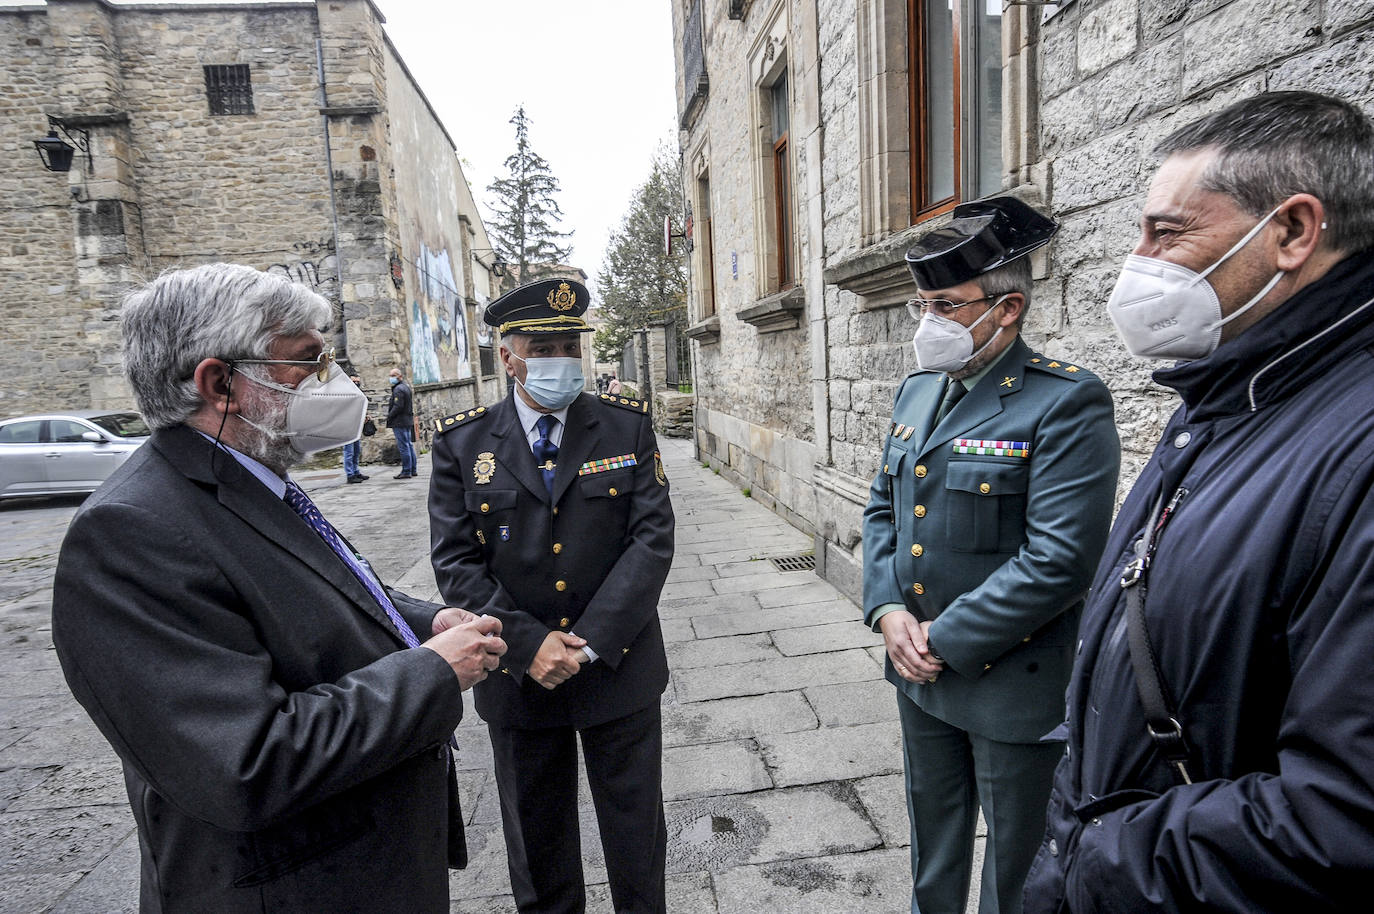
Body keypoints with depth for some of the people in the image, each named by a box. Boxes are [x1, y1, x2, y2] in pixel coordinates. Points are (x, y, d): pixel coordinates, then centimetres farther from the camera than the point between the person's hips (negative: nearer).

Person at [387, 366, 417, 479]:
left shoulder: (398, 389, -15)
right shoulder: (406, 386, 16)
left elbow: (398, 406, -20)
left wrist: (389, 416, -8)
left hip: (400, 422, -10)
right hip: (408, 420, 10)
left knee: (403, 446, -8)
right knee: (409, 445, 12)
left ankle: (406, 471, -6)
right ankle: (413, 470, 17)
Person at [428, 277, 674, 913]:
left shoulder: (627, 425, -4)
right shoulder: (461, 442, -4)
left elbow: (652, 538, -10)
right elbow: (456, 562, -6)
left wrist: (592, 643, -17)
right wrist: (528, 644, -16)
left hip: (620, 673, 0)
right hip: (518, 681, 1)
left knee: (636, 835, 17)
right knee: (535, 838, 22)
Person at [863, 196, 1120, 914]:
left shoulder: (1068, 403, -18)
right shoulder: (918, 391, 5)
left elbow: (1058, 559, -24)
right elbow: (882, 508, 8)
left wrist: (945, 641, -19)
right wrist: (888, 610, -6)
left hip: (1015, 688, -6)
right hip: (917, 672, 7)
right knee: (932, 844, 28)